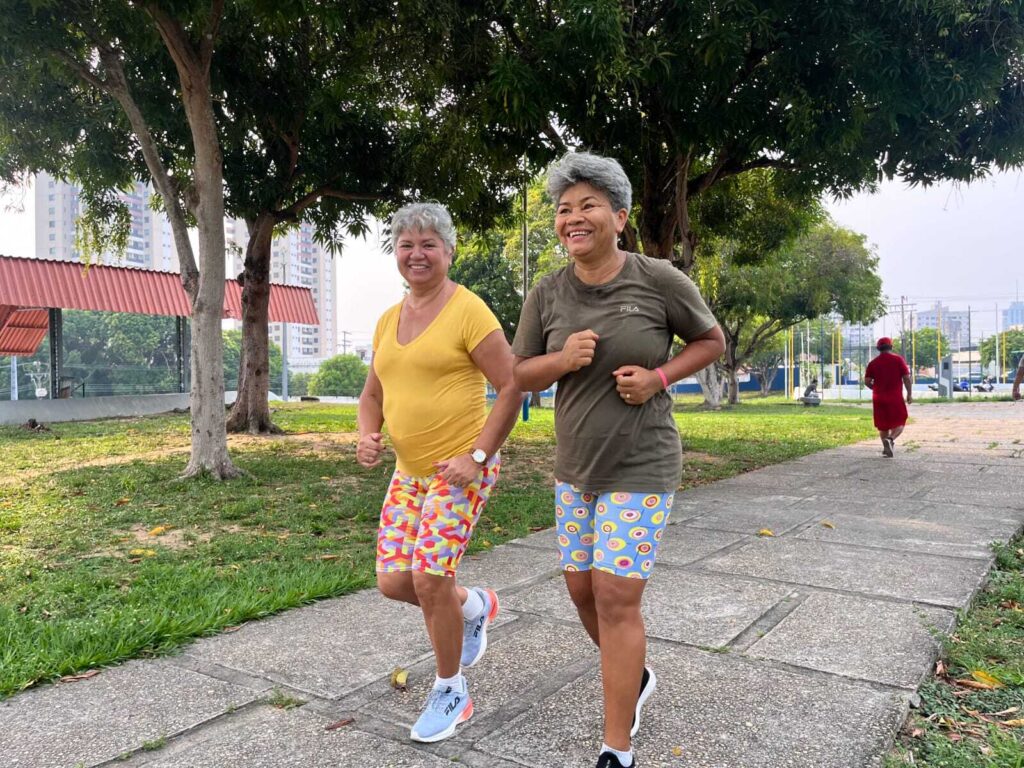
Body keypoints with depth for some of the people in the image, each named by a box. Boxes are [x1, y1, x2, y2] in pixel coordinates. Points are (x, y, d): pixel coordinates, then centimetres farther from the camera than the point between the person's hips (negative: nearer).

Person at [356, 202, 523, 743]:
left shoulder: (468, 311, -11)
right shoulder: (388, 321, 10)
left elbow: (512, 387, -13)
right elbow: (372, 394, 19)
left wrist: (478, 455, -18)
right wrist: (367, 435, -1)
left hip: (461, 469, -7)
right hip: (409, 471, 7)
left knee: (429, 578, -9)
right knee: (393, 583, 5)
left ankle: (451, 694, 17)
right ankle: (475, 605, 36)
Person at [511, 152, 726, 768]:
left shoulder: (660, 280, -13)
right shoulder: (547, 294, -3)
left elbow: (712, 340, 1)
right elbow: (521, 376, 4)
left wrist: (657, 379, -15)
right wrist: (562, 359, -17)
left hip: (641, 468, -5)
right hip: (576, 467, 5)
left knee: (616, 597, -7)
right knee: (582, 589, 14)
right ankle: (637, 677, 43)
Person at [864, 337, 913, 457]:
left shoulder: (873, 363, 3)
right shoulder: (898, 359, -2)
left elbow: (867, 381, 0)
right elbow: (907, 378, -6)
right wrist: (909, 394, 3)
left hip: (878, 398, 3)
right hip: (895, 397, -2)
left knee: (883, 425, 14)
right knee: (899, 423, 5)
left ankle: (886, 448, 15)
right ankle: (890, 439, -20)